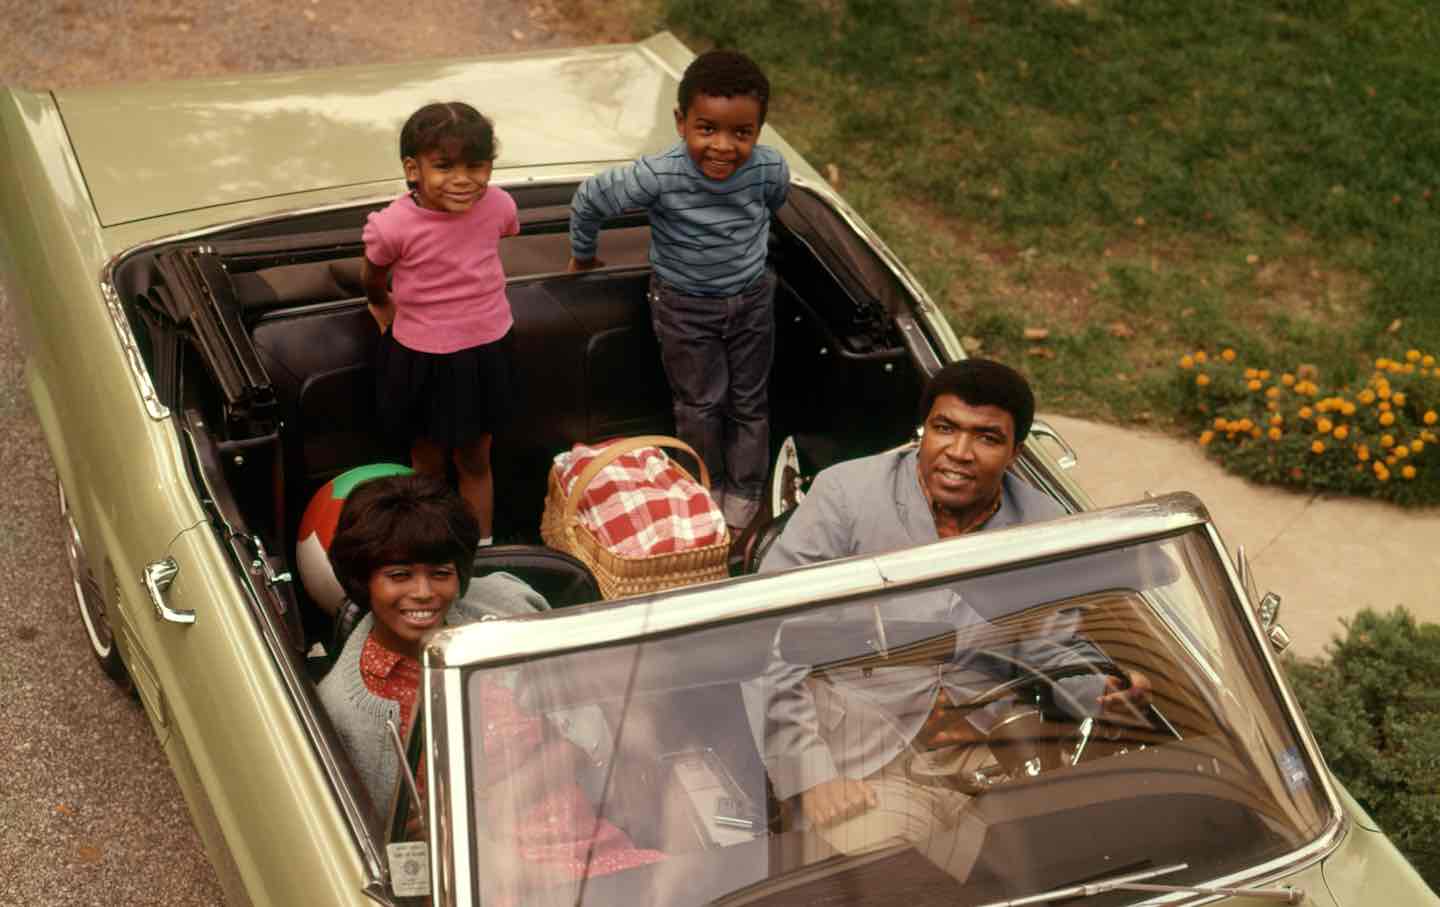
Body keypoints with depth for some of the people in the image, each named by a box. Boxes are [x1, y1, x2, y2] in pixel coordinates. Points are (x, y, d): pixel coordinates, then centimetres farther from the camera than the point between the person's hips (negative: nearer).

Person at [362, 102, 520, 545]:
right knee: (428, 464, 17)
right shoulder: (392, 226, -26)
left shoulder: (498, 206, -17)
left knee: (474, 461, 19)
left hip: (486, 350, 2)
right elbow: (373, 277, -3)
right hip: (422, 359, -2)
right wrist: (382, 305, 17)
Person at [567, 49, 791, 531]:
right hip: (684, 305, -2)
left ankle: (743, 494, 35)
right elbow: (589, 199, -15)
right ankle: (708, 489, 34)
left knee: (750, 402, 16)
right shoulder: (658, 176, -33)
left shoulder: (770, 169, -24)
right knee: (700, 404, 12)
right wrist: (583, 256, 2)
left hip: (752, 297, 3)